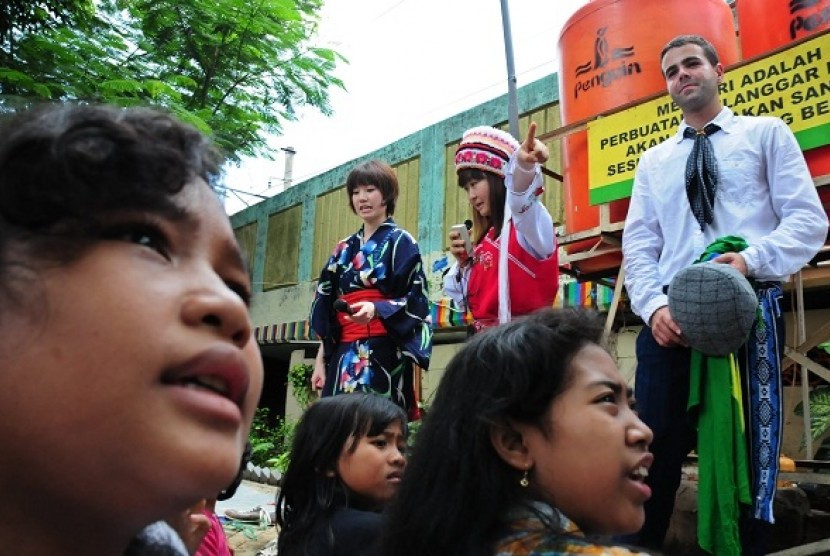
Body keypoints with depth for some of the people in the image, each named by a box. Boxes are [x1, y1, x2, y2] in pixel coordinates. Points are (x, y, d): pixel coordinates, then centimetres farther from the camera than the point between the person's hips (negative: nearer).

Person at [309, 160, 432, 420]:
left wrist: (376, 309, -23)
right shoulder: (343, 249, 18)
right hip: (344, 354, 5)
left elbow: (416, 301, -5)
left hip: (383, 353, -5)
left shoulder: (401, 242, 3)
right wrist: (321, 360, 11)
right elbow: (327, 311, 18)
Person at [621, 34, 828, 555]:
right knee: (655, 452, 1)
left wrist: (753, 259, -19)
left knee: (750, 451, 6)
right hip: (669, 318, 2)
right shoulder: (654, 161, 19)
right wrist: (653, 306, -8)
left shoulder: (767, 133, 12)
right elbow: (639, 246, 10)